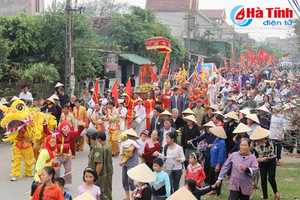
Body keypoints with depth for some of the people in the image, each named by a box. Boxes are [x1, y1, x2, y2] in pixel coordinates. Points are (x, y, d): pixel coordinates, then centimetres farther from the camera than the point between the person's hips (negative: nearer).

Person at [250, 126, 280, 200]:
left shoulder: (269, 142, -22)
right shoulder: (254, 142, -12)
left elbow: (271, 153, -22)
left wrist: (264, 158, -34)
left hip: (271, 161, -3)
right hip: (262, 163, 3)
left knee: (271, 179, -5)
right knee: (263, 180, 1)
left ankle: (276, 192, 26)